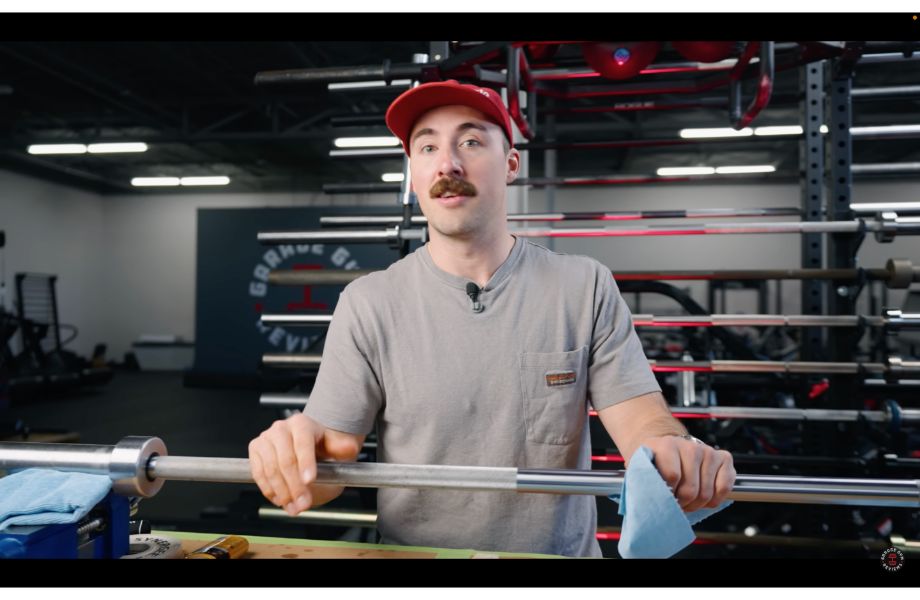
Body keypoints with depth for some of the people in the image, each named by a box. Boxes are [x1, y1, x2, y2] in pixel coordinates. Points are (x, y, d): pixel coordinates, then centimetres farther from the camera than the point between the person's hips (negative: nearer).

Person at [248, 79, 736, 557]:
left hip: (563, 552, 1)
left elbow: (638, 414, -4)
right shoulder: (367, 304, -4)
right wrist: (293, 457, -26)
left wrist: (671, 451, -25)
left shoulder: (585, 288, -2)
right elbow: (330, 456, -5)